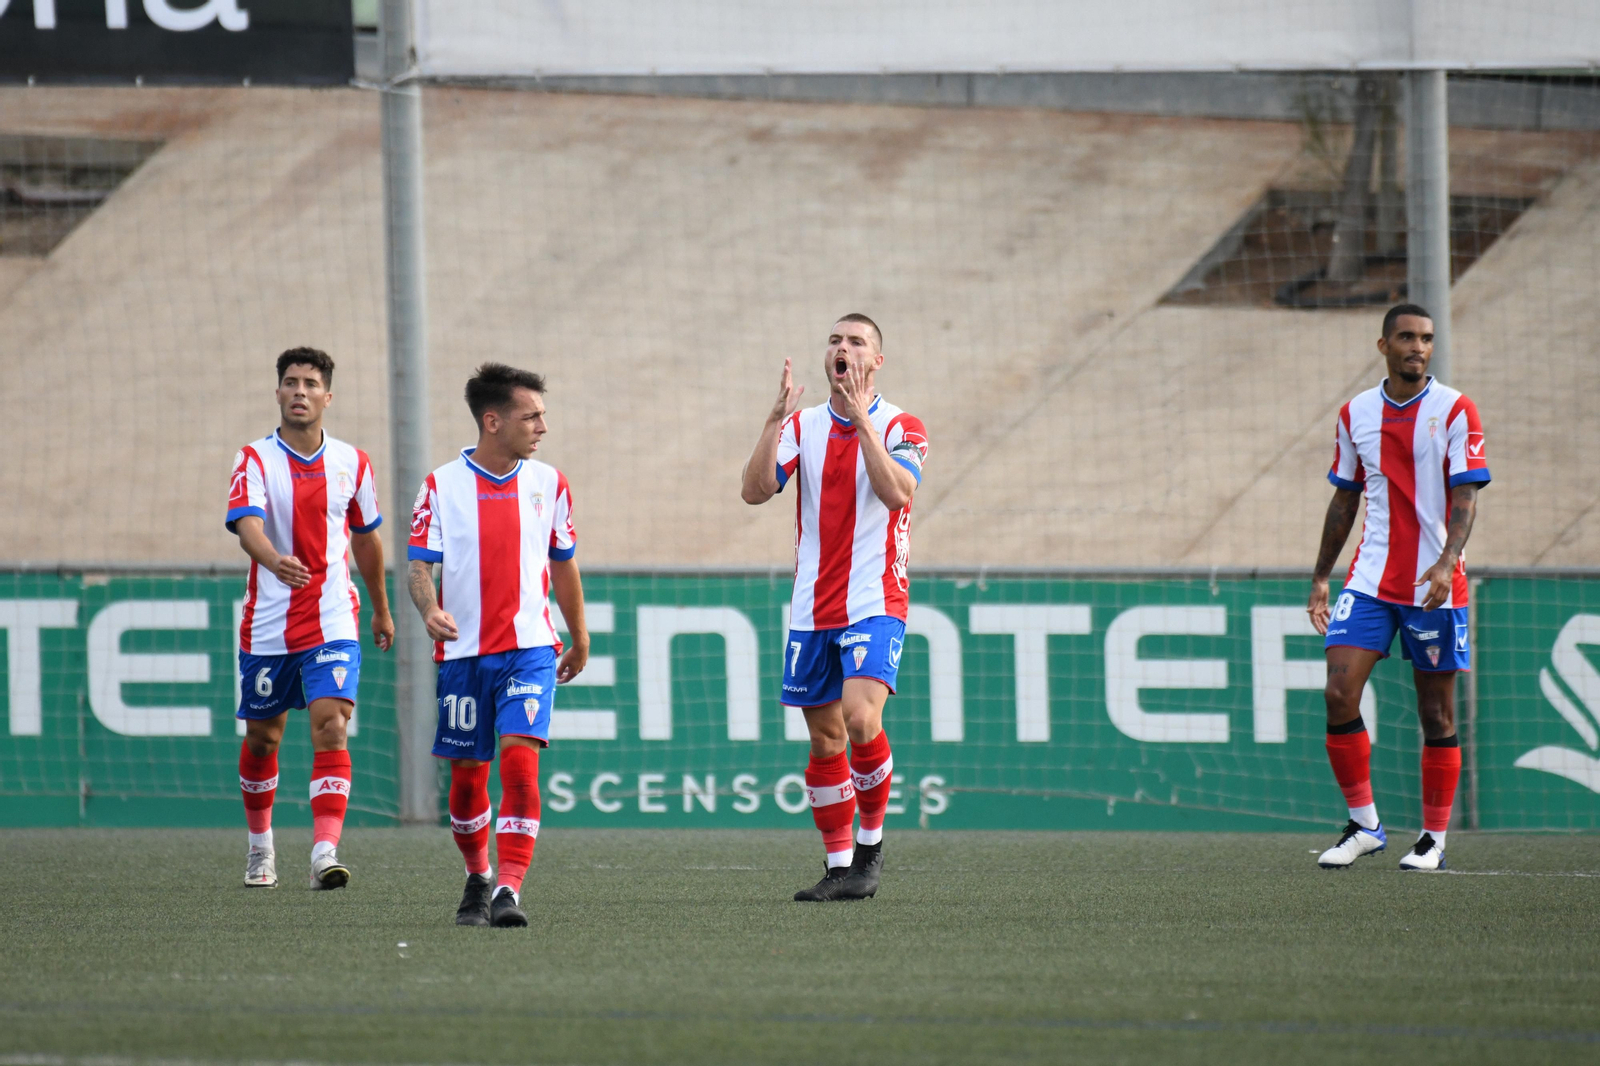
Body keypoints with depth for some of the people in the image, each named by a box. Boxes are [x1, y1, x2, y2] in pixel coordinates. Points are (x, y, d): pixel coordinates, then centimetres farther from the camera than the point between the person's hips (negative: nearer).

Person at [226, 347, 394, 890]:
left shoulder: (352, 463, 4)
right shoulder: (256, 460, -6)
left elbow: (366, 536, 18)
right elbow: (247, 525, -24)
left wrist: (381, 609, 26)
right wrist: (274, 560, -46)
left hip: (333, 625, 0)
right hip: (267, 625, 0)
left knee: (331, 727, -17)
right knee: (262, 738, 12)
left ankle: (326, 852, -24)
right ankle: (261, 842, 35)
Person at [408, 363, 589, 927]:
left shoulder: (548, 483, 5)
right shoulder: (441, 486, -2)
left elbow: (563, 564, 16)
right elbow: (420, 565, -6)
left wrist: (580, 641, 23)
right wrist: (430, 610, -27)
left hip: (530, 648, 0)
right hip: (463, 651, 0)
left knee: (519, 759, -17)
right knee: (467, 777, 7)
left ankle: (509, 891, -20)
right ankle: (478, 880, 30)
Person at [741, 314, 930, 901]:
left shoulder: (901, 427, -2)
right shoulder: (803, 425, 9)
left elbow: (896, 491, -21)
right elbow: (756, 490, -4)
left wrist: (861, 417, -21)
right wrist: (774, 421, -15)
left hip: (875, 603, -4)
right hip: (812, 608, 4)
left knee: (860, 717, -22)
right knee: (824, 739, 6)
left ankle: (872, 839, -3)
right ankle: (839, 867, 14)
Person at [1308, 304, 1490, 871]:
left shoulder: (1454, 411, -4)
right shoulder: (1355, 414, 7)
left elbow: (1466, 496, -10)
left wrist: (1447, 560, -26)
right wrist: (1320, 579, 12)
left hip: (1435, 584, -3)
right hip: (1370, 580, 3)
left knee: (1437, 714, 2)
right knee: (1339, 693, -12)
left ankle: (1433, 839, 12)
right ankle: (1363, 824, -1)